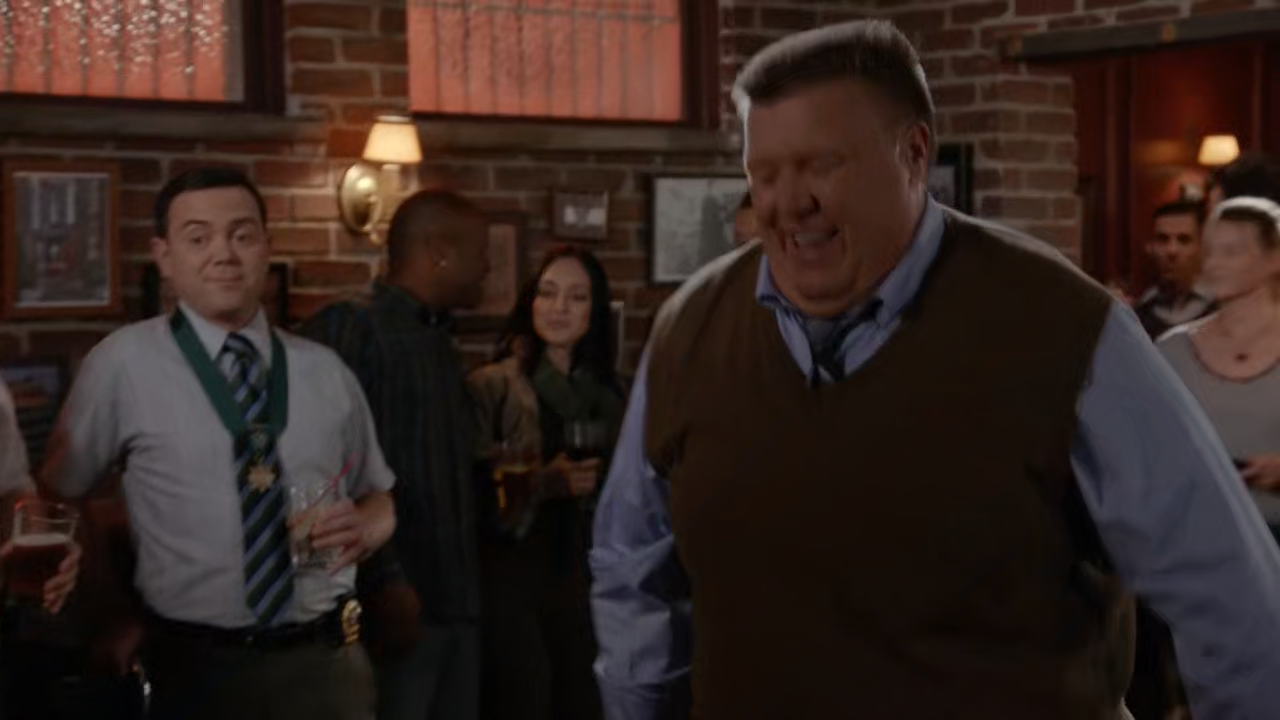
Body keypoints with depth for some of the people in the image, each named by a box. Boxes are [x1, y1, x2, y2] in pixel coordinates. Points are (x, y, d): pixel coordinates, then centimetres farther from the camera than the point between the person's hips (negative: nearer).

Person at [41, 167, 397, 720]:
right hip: (198, 668, -3)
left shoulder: (325, 372, 5)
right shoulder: (124, 364, -4)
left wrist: (362, 526, -7)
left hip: (325, 660, 3)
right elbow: (63, 496, 6)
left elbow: (380, 501, 14)